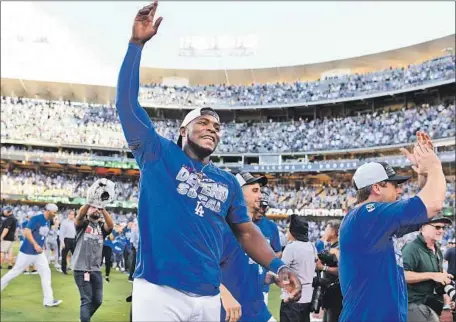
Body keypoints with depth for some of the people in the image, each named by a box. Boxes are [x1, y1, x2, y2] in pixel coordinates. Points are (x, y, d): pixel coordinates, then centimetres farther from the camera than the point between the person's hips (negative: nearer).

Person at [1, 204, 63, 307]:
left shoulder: (48, 222, 7)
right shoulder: (36, 219, -17)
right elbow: (27, 232, -27)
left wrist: (41, 246, 15)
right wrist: (35, 245, -31)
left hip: (39, 253, 8)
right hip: (27, 252, -8)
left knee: (46, 272, 1)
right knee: (15, 272, 4)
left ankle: (48, 300, 1)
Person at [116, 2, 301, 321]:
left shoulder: (227, 182, 15)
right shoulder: (158, 154, 3)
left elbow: (246, 231, 15)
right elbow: (127, 101, -4)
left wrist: (278, 266, -1)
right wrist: (137, 43, -9)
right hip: (157, 291, -4)